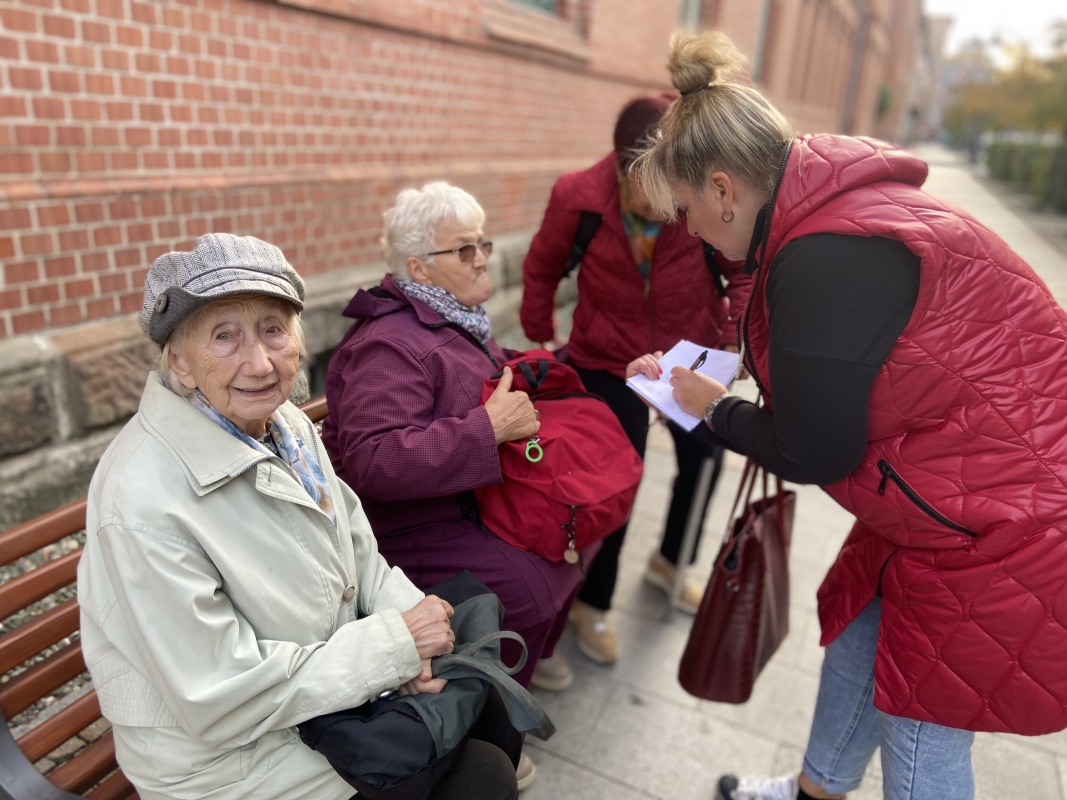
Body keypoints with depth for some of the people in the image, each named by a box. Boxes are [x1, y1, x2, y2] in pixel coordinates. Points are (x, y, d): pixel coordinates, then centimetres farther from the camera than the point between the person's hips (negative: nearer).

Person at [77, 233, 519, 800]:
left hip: (331, 672, 7)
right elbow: (219, 701, -25)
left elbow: (355, 549, 5)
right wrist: (394, 643, -23)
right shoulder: (145, 500, -29)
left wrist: (404, 618, -14)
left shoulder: (286, 423, -4)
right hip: (226, 753, -7)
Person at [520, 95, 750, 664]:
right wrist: (541, 343, 4)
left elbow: (744, 273, -5)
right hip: (606, 358, -2)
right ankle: (592, 603, 16)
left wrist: (736, 335, -18)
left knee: (704, 458, 15)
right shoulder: (578, 198, -23)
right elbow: (541, 270, -3)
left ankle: (670, 563, 47)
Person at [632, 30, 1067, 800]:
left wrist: (716, 411, -4)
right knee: (858, 630, 22)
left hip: (1002, 522, -9)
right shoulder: (835, 211, 1)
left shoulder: (826, 259, -29)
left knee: (922, 724, 8)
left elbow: (814, 453, -20)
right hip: (967, 492, 9)